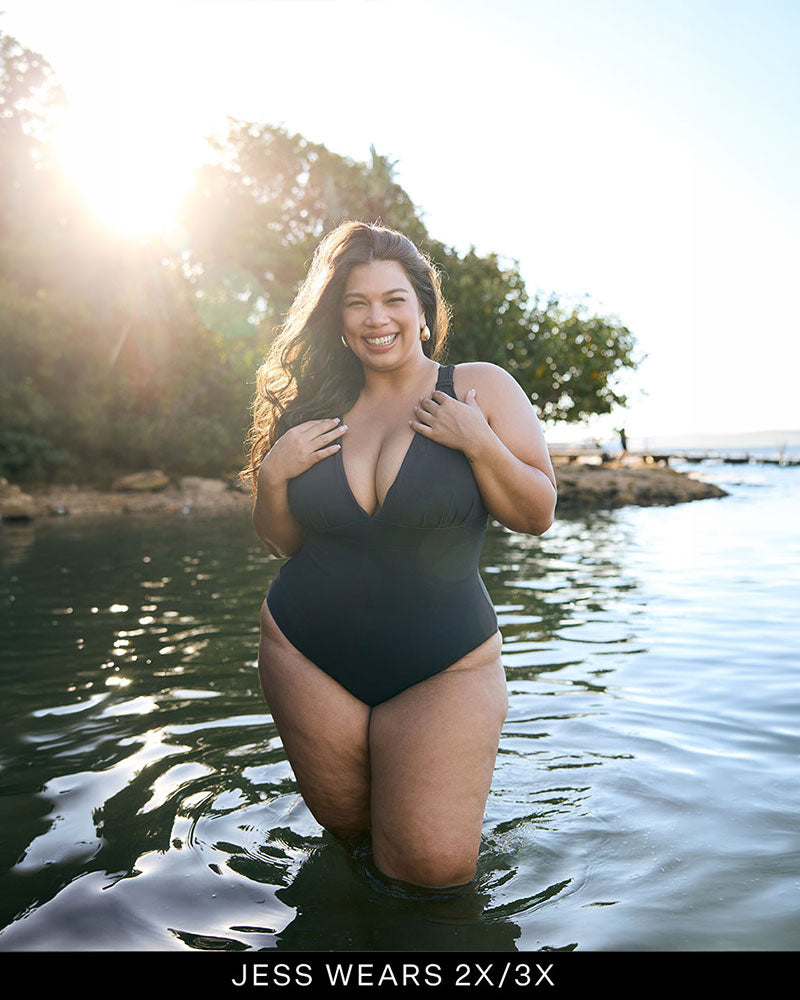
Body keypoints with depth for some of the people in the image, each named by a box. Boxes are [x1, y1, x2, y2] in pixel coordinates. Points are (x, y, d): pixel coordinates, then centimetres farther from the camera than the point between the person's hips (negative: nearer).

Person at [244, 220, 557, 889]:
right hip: (309, 657, 3)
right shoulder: (317, 406, 4)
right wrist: (271, 474, -10)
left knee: (435, 867, -4)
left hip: (444, 664, -2)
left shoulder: (482, 387, -3)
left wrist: (478, 442, -20)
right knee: (350, 832, 15)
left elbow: (538, 516, -6)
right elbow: (283, 542, 9)